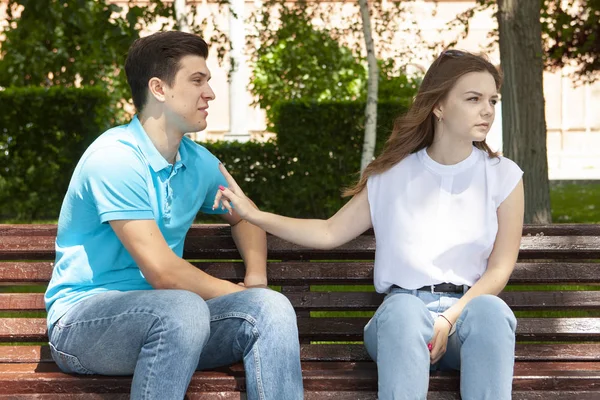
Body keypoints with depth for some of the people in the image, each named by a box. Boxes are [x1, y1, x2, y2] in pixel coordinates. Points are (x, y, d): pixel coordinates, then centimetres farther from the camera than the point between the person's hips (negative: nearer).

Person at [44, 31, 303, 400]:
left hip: (166, 320, 7)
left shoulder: (198, 162, 9)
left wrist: (256, 278, 8)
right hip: (82, 322, -7)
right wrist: (239, 294, -8)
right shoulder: (116, 158, -16)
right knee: (184, 308, -37)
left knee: (272, 307, -18)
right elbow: (162, 272, -21)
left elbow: (243, 217, 29)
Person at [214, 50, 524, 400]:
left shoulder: (503, 176, 5)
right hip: (403, 310, 0)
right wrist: (253, 214, 2)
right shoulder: (393, 174, 9)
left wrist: (450, 318, -15)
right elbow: (331, 232, 13)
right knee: (402, 308, -38)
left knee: (489, 308, -37)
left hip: (469, 307, 0)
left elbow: (500, 269, 1)